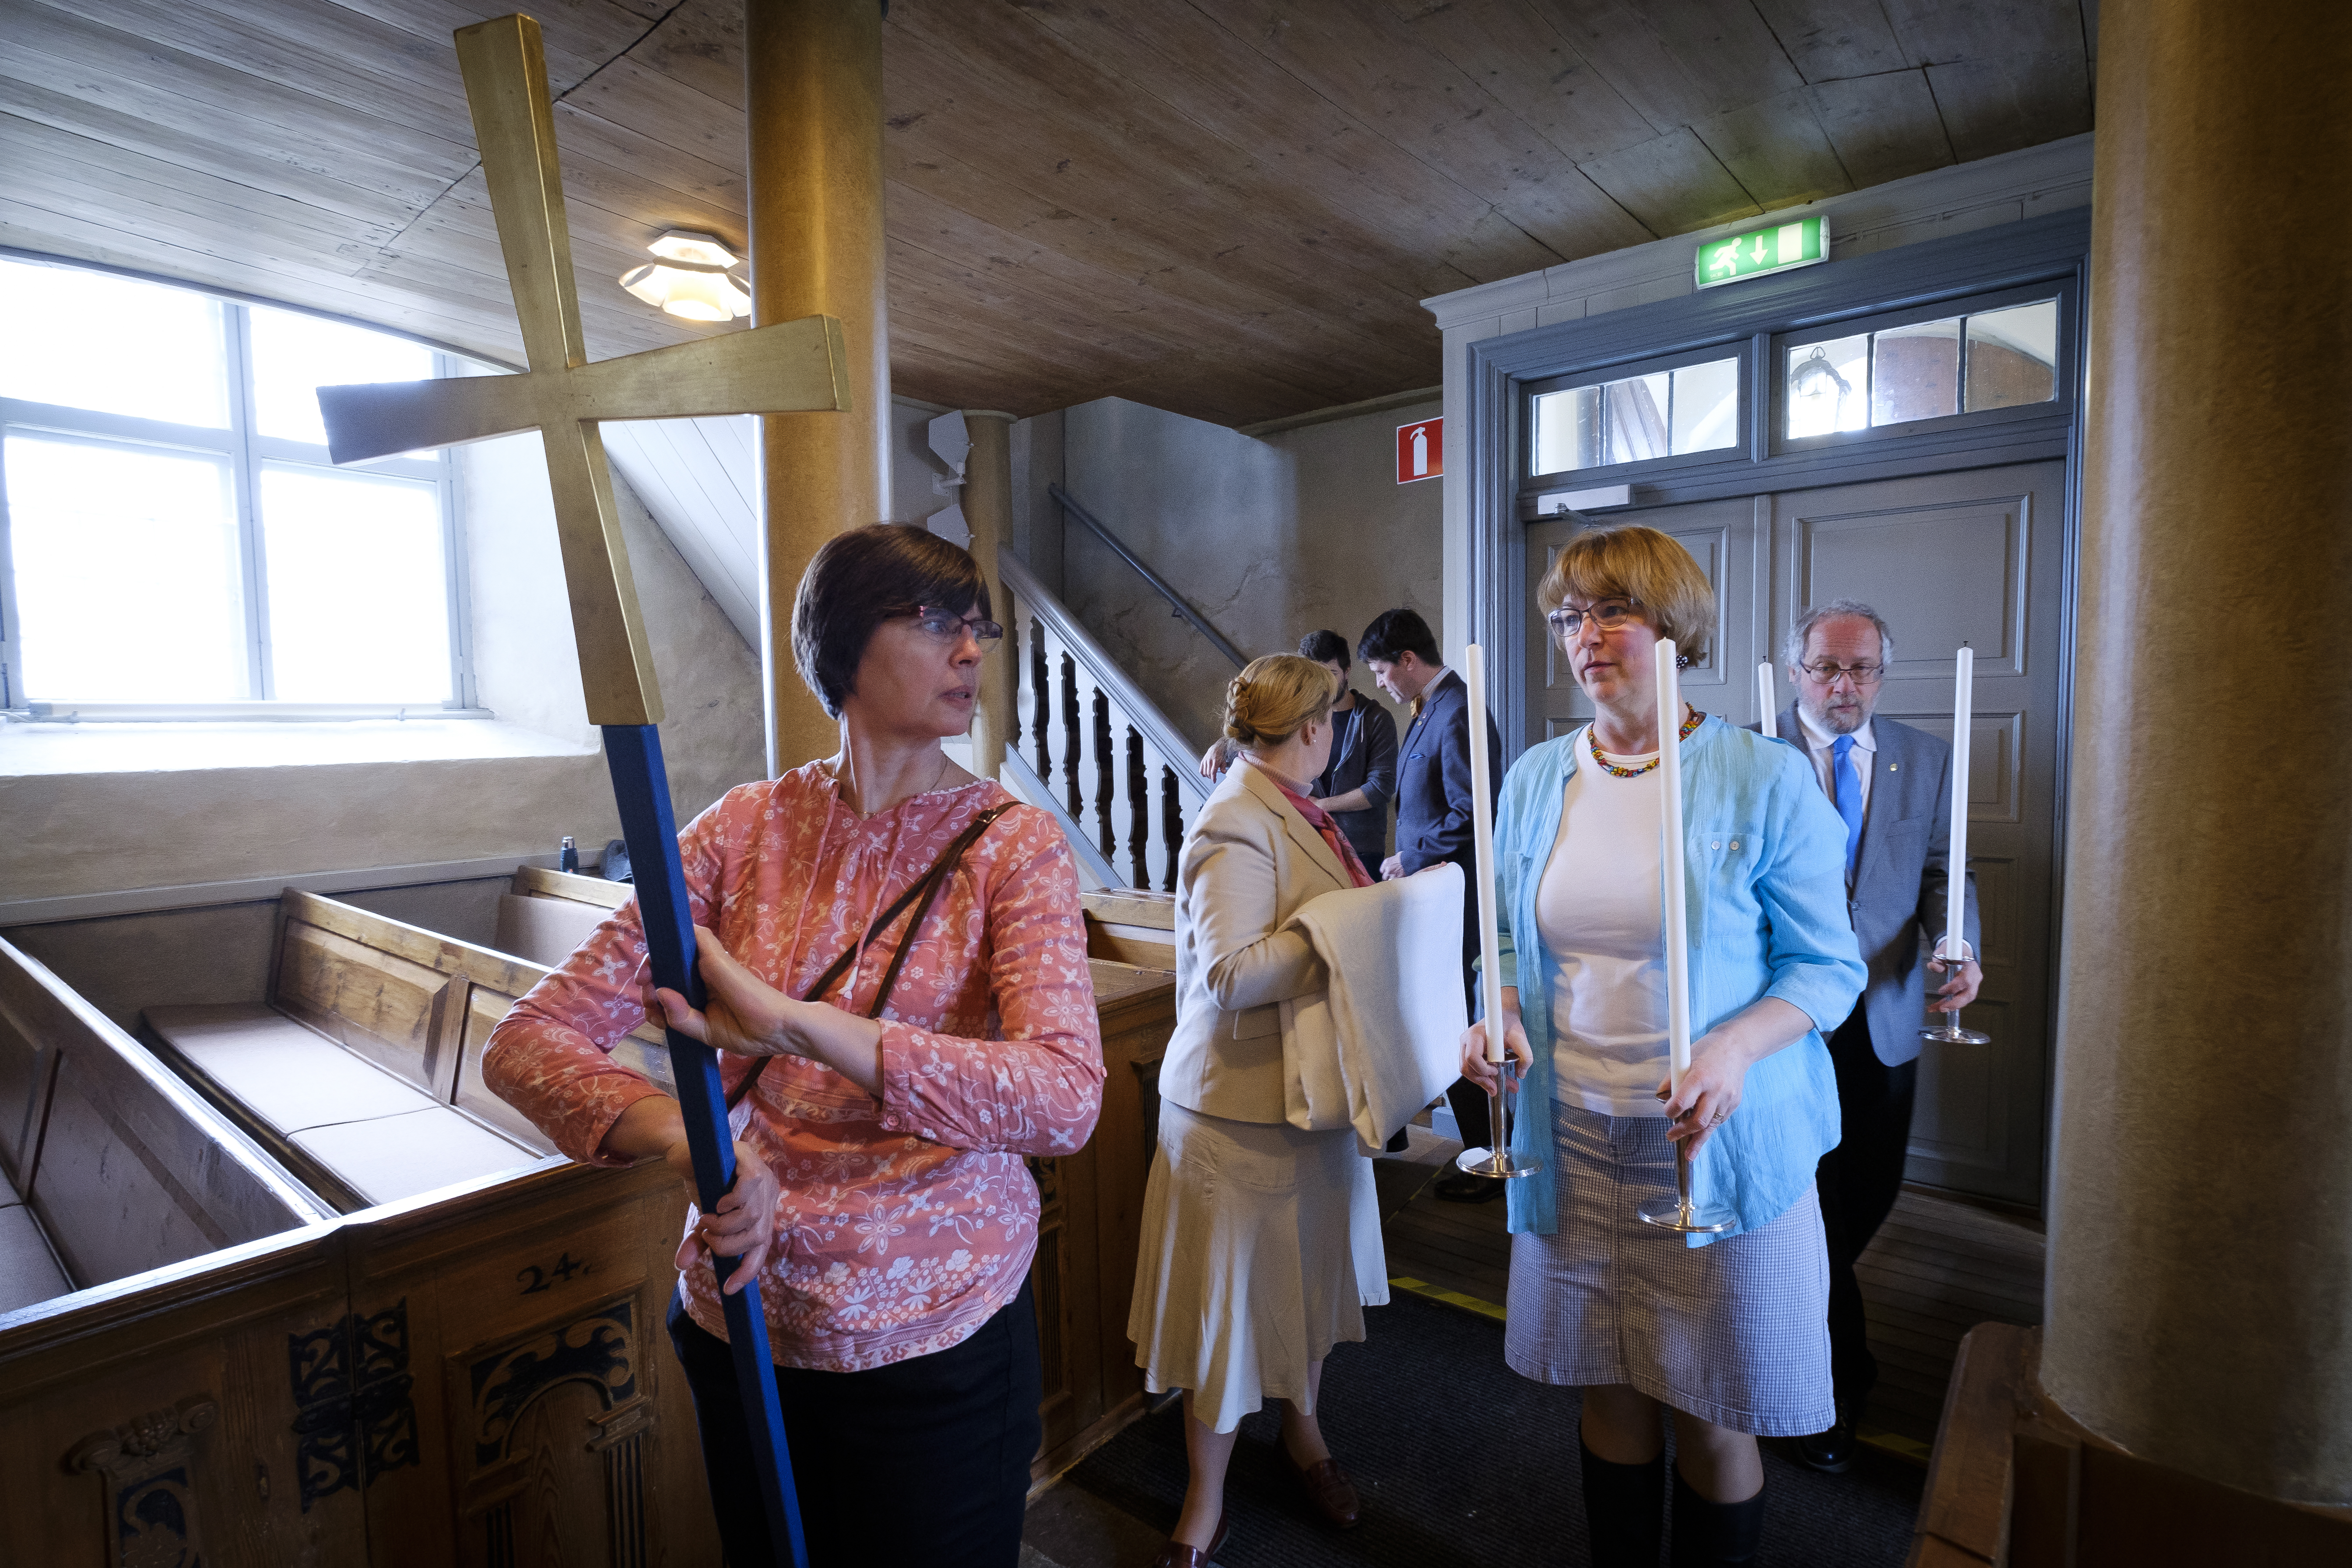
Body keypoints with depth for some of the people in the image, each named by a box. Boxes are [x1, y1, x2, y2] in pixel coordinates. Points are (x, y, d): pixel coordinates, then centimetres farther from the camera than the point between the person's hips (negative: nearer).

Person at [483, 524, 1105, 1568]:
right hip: (743, 1319, 3)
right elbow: (526, 1041, -8)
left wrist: (794, 1022, -36)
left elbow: (1066, 1099, -28)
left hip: (937, 1336, -2)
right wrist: (676, 1132, -29)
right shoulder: (747, 827, -5)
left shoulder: (1013, 844, -13)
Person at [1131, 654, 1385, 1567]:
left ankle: (1302, 1431, 47)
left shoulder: (1294, 811, 9)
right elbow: (1231, 972, -28)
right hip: (1245, 1105, -9)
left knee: (1313, 1276, 23)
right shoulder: (1236, 827, -21)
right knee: (1232, 1296, 7)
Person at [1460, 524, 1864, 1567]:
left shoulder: (1767, 779, -9)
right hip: (1574, 1137, 3)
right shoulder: (1533, 780, 3)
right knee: (1609, 1391, 19)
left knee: (1712, 1416, 13)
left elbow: (1827, 963, -6)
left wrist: (1734, 1048, -23)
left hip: (1720, 1141, -3)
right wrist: (1502, 1016, -8)